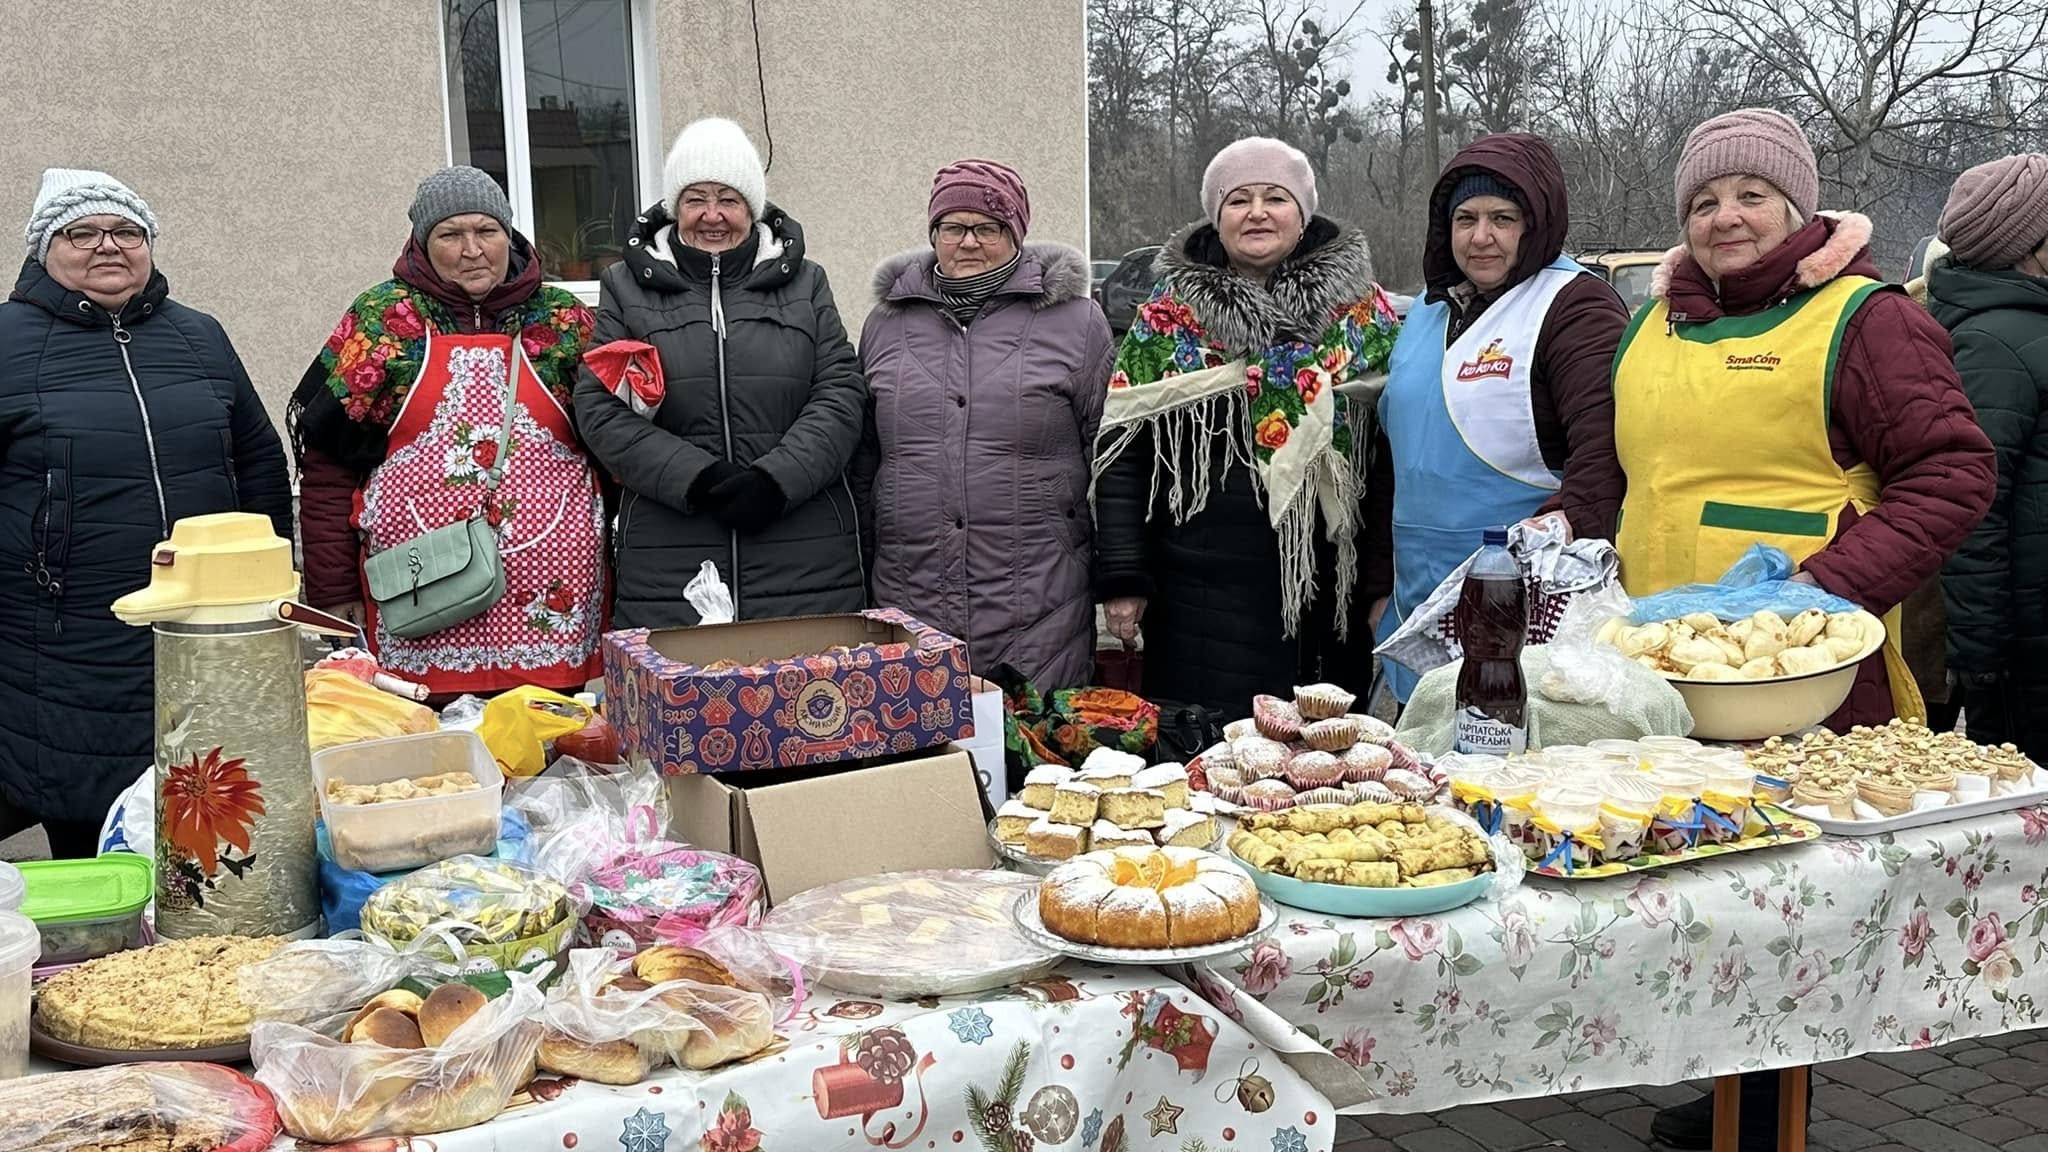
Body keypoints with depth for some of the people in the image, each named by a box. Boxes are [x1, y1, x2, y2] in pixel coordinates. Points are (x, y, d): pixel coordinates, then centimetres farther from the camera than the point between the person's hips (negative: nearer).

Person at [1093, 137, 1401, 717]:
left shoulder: (1360, 311, 7)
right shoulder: (1168, 317, 5)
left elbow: (1392, 451, 6)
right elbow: (1122, 455, 4)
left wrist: (1384, 582, 0)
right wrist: (1123, 580, -3)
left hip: (1331, 593, 1)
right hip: (1202, 594, -1)